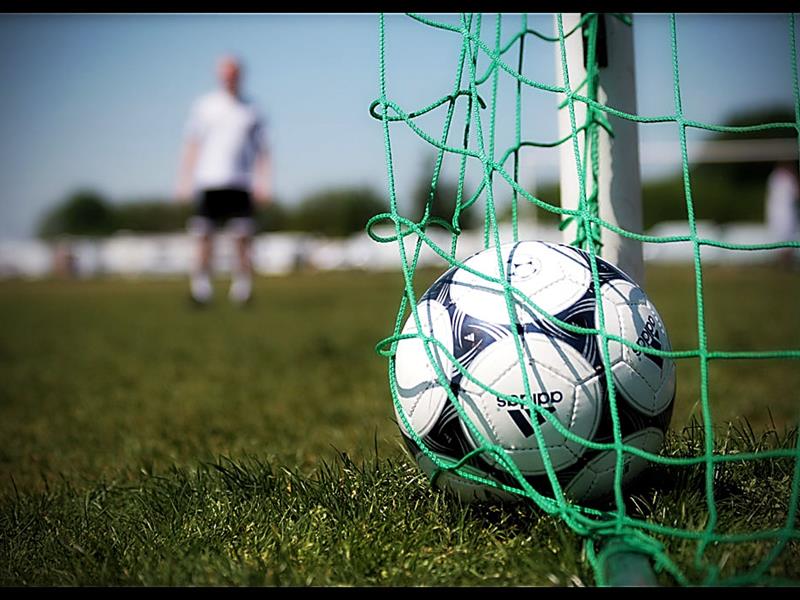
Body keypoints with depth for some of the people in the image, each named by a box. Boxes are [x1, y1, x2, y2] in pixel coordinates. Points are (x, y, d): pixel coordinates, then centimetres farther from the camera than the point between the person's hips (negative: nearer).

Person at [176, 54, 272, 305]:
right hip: (208, 181, 0)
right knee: (204, 237, -3)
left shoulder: (251, 111, 12)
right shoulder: (204, 105, 11)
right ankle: (201, 291, 3)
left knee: (243, 237, -6)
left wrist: (263, 183, 1)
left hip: (241, 184, 0)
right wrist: (185, 181, 4)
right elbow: (192, 145, 11)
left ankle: (242, 291, 0)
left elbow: (261, 150, 12)